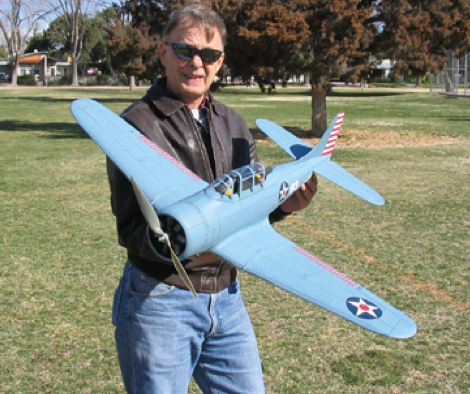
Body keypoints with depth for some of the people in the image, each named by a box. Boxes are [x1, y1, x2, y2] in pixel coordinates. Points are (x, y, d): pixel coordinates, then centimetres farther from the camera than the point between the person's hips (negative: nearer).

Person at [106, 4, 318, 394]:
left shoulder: (232, 124, 12)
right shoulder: (138, 125, -10)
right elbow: (132, 226, -17)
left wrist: (280, 204, -7)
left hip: (226, 294, 6)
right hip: (161, 299, -6)